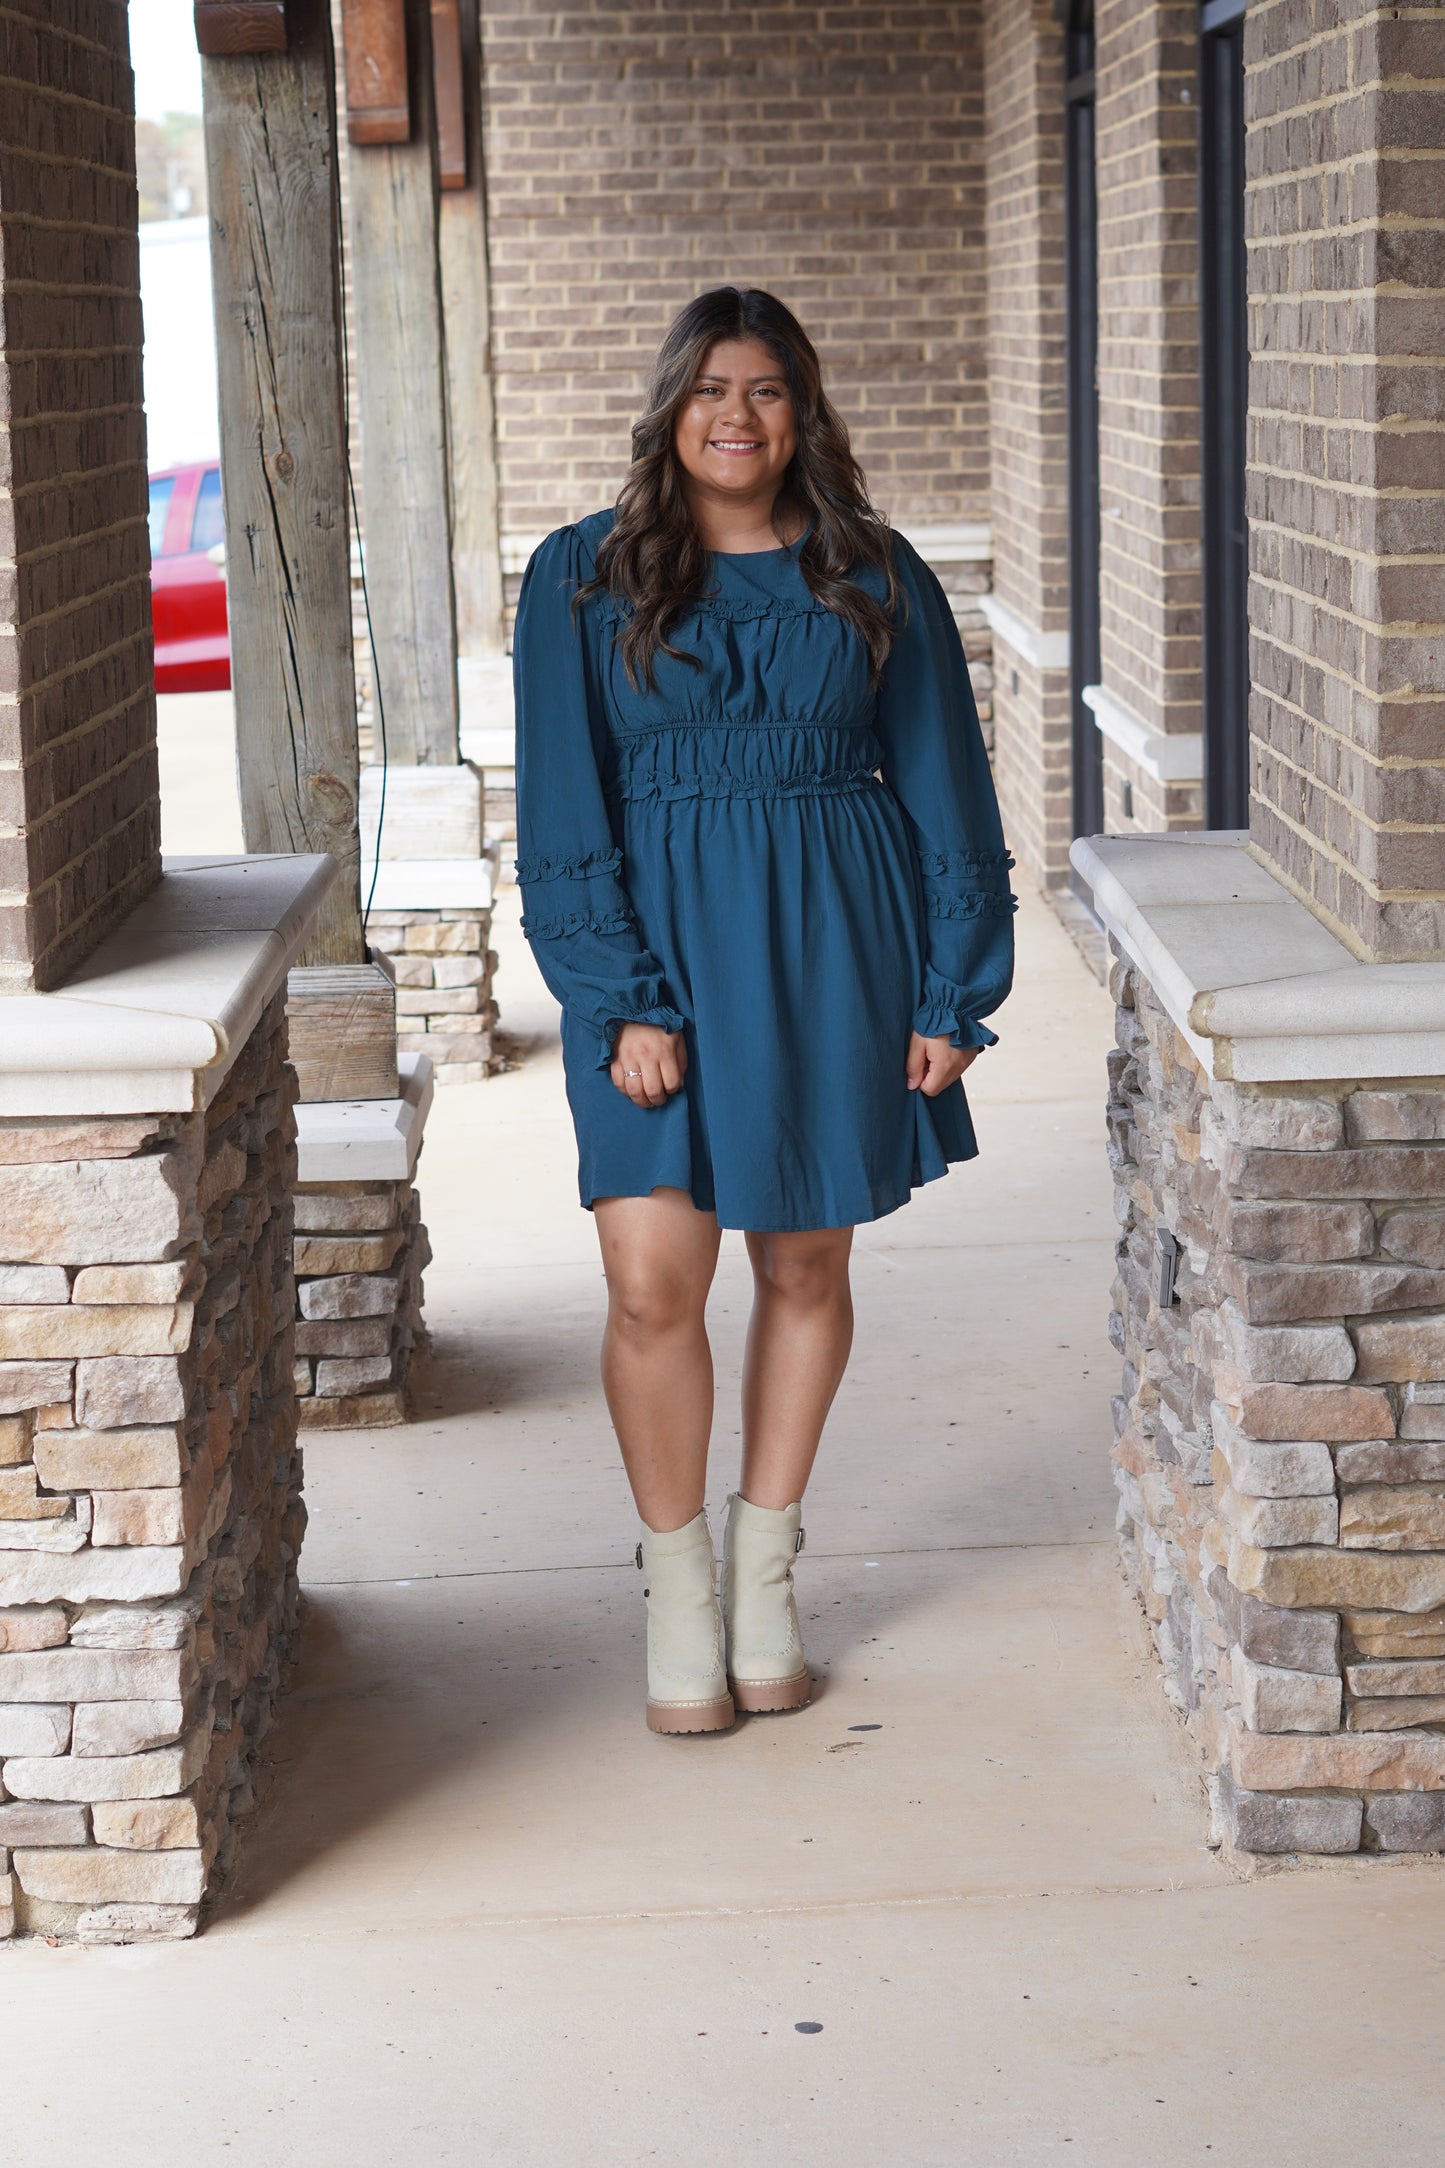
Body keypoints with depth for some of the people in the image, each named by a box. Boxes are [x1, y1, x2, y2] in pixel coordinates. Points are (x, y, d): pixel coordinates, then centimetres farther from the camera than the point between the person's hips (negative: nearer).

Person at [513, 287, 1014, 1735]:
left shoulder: (875, 579, 3)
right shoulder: (584, 578, 0)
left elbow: (943, 790, 6)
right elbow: (565, 810, -2)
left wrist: (953, 992, 1)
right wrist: (620, 998, -11)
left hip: (834, 948, 1)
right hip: (662, 952, -1)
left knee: (806, 1263, 9)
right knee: (652, 1282, -8)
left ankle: (764, 1571, 25)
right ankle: (676, 1584, 11)